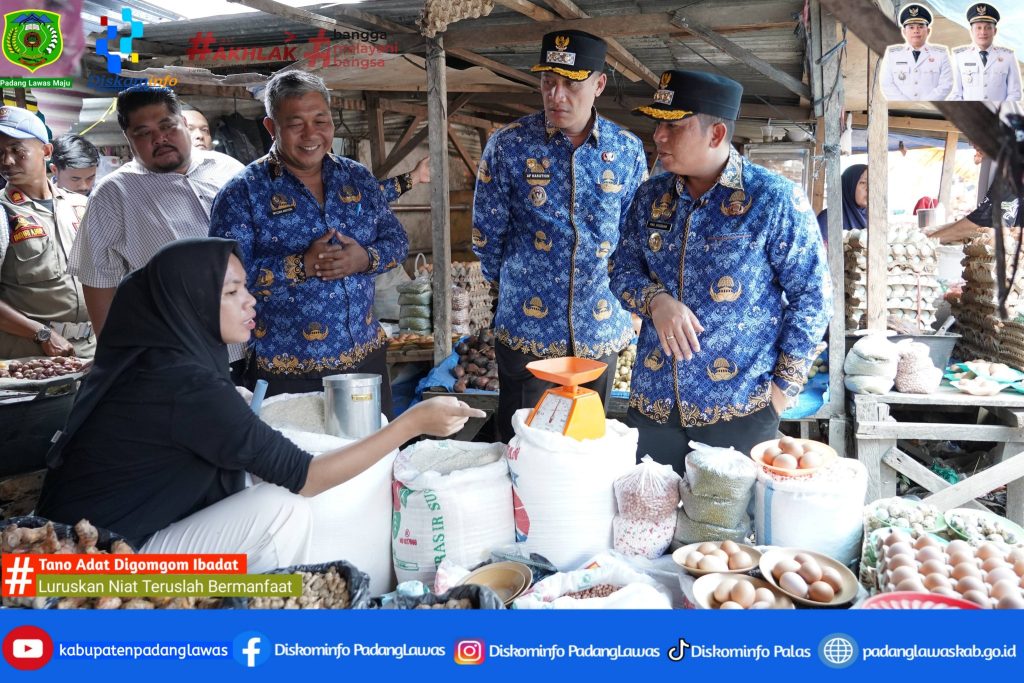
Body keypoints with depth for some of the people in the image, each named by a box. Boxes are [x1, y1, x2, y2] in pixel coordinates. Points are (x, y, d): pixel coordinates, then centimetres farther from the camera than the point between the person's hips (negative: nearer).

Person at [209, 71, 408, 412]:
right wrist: (301, 266, -24)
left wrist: (365, 258, -12)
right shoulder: (243, 192, -7)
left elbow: (397, 239, 9)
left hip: (367, 358, 5)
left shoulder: (358, 177, 7)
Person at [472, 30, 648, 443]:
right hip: (527, 330, -2)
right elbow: (486, 234, 2)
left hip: (600, 330, 2)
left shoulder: (627, 151, 0)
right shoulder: (509, 145, -6)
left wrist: (616, 291, 13)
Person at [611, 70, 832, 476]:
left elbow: (811, 297, -6)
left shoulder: (774, 199, -9)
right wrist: (656, 300, -12)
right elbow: (624, 271, 11)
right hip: (651, 402, 5)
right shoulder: (651, 196, 5)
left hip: (740, 411, -4)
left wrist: (784, 385, -8)